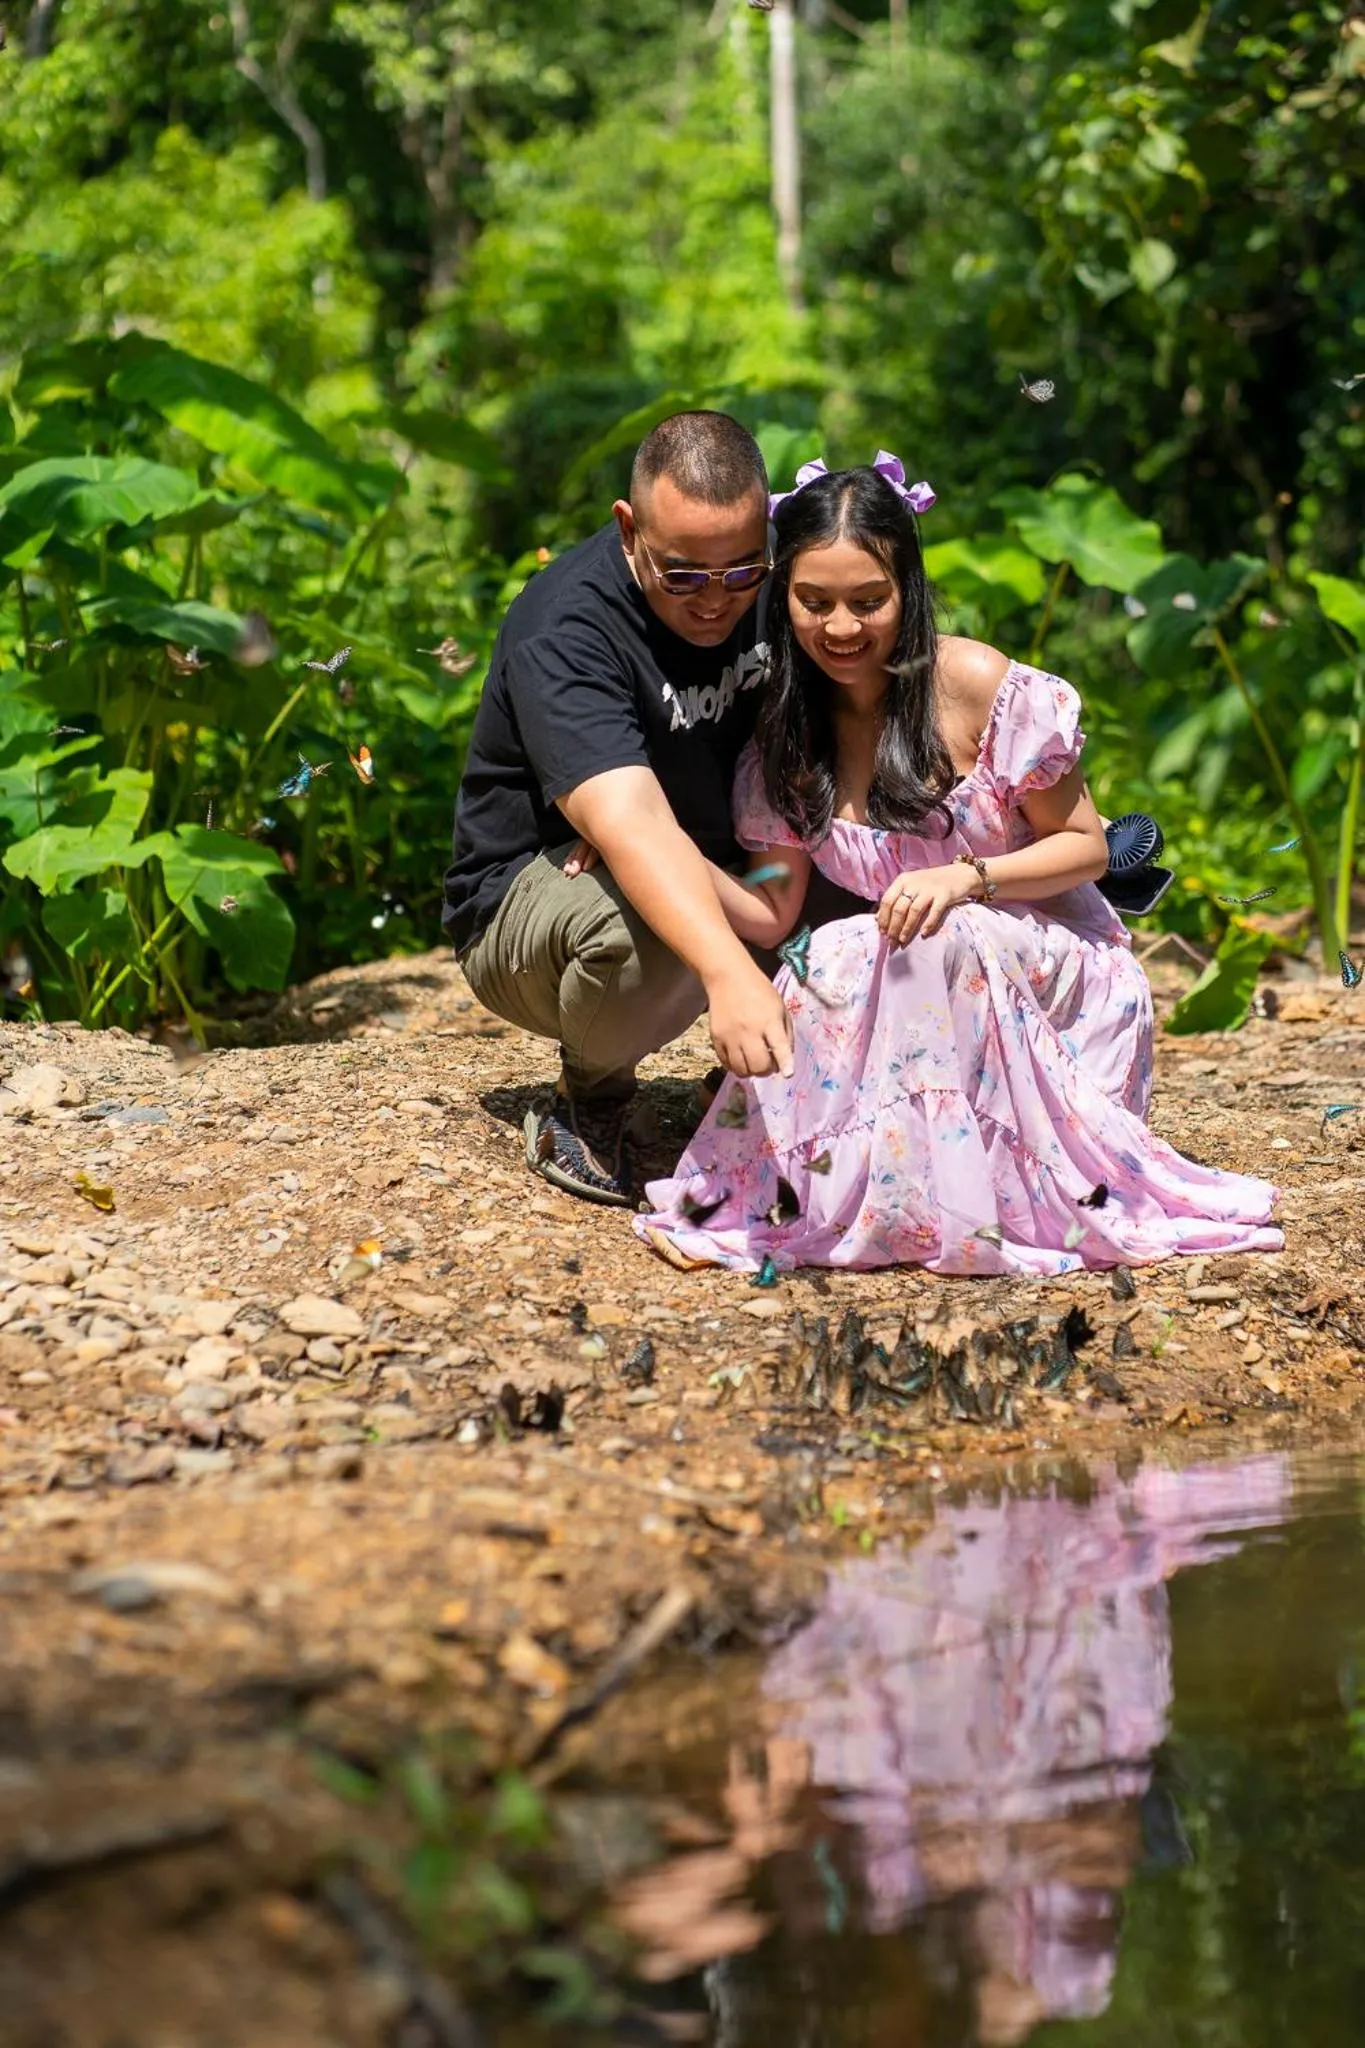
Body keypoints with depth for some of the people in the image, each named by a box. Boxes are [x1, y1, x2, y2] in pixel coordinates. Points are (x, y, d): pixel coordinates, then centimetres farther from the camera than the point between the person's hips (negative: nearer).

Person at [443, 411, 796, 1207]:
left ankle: (768, 1071, 3)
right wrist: (729, 971, -60)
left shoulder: (769, 579, -7)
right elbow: (630, 824, -42)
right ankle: (589, 1104, -7)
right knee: (639, 928, -40)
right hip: (526, 897, -6)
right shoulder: (565, 629, -29)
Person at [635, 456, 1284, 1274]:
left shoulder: (974, 685, -14)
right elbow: (773, 915, 1)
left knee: (942, 944, -35)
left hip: (1050, 980, -4)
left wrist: (965, 878, -24)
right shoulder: (787, 733, 1)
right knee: (825, 968, -28)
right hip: (934, 993, 4)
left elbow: (1086, 847, -7)